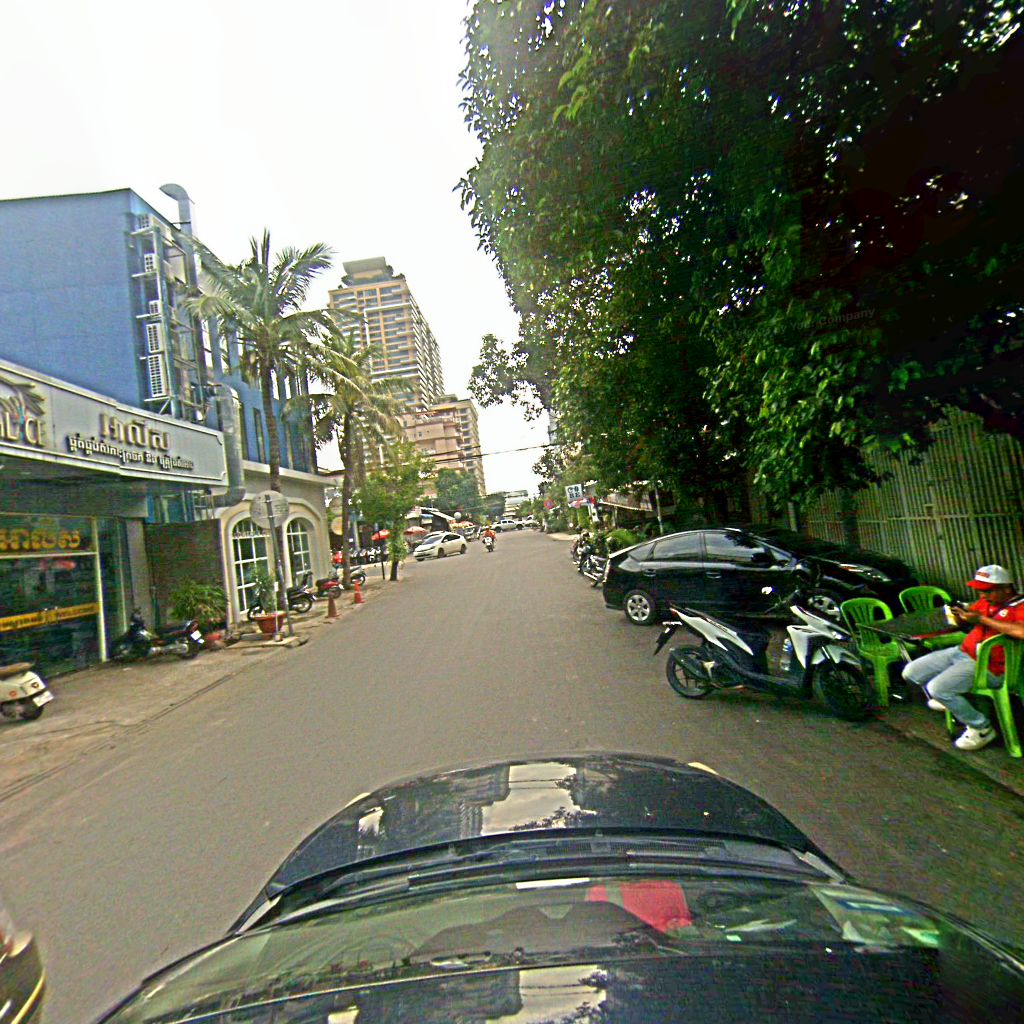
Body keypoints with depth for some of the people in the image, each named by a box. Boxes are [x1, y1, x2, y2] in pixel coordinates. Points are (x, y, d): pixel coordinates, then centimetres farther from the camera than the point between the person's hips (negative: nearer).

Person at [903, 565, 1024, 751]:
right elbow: (962, 623, 22)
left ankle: (981, 729, -1)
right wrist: (960, 615, -2)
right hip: (962, 651, 9)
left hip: (987, 666, -8)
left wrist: (982, 620, -27)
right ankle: (949, 701, 32)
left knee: (938, 688, -26)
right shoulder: (986, 602, 11)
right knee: (911, 673, 5)